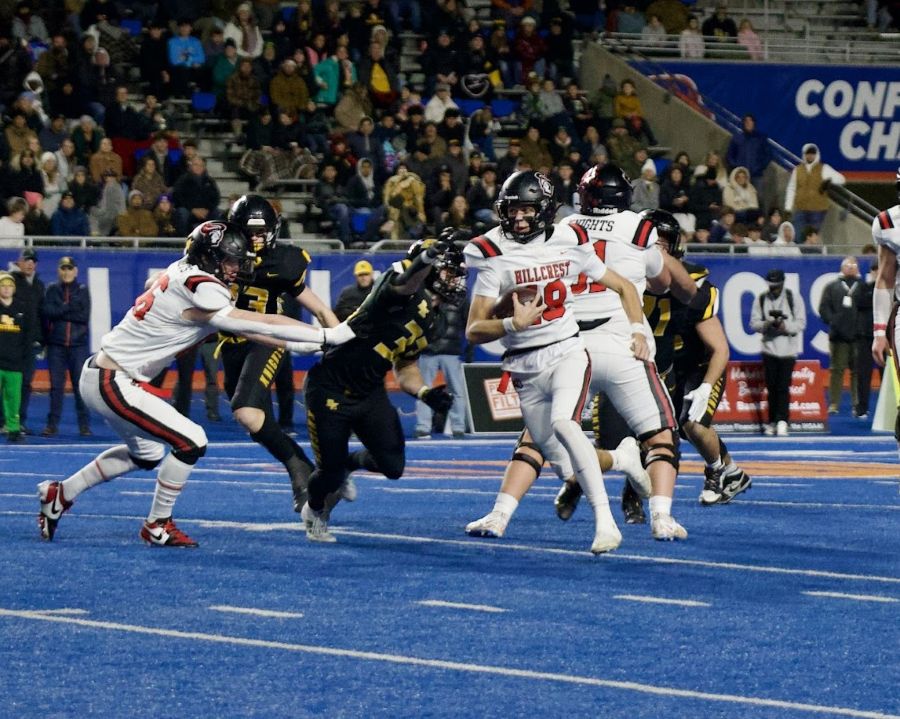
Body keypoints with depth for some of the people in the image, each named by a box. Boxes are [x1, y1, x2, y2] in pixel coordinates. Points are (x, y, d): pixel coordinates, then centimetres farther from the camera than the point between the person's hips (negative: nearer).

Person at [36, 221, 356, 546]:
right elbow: (263, 325, -20)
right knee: (191, 443, -10)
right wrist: (328, 335, -16)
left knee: (146, 454, 25)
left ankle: (61, 494, 33)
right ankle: (157, 526, 5)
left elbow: (241, 325, 11)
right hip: (111, 384, -10)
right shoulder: (200, 292, -22)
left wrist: (292, 344, 6)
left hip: (103, 375, 10)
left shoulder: (182, 272, 5)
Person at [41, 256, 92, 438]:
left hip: (78, 343, -1)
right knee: (56, 385, 1)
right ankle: (52, 424, 5)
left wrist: (60, 313, -9)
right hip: (56, 344, 1)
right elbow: (48, 311, -6)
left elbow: (85, 316, -5)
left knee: (80, 385, -2)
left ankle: (84, 425, 3)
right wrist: (70, 307, -11)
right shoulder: (52, 289, 9)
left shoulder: (82, 291, 7)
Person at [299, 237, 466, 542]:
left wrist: (424, 392, -3)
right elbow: (405, 282, -44)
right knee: (331, 471, -1)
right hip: (330, 388, -8)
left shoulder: (427, 320, 9)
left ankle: (345, 466, 28)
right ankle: (314, 511, 35)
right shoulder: (405, 287, -18)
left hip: (370, 395, 8)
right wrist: (426, 259, -67)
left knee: (393, 466, -6)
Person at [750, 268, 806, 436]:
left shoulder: (794, 298, -2)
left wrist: (786, 326, -22)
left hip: (788, 349, -3)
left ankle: (782, 421, -10)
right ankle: (773, 422, 13)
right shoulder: (761, 300, 5)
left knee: (783, 387, -9)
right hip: (769, 347, 3)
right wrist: (768, 324, -19)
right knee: (771, 387, 5)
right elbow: (754, 323, 2)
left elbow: (801, 323, -4)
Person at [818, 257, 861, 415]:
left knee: (857, 370, 1)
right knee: (837, 369, 1)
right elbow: (824, 307, 4)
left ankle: (857, 404, 5)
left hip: (858, 335, 0)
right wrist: (832, 321, -9)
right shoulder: (832, 286, 11)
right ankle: (833, 404, 3)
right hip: (838, 335, 0)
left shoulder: (863, 286, 11)